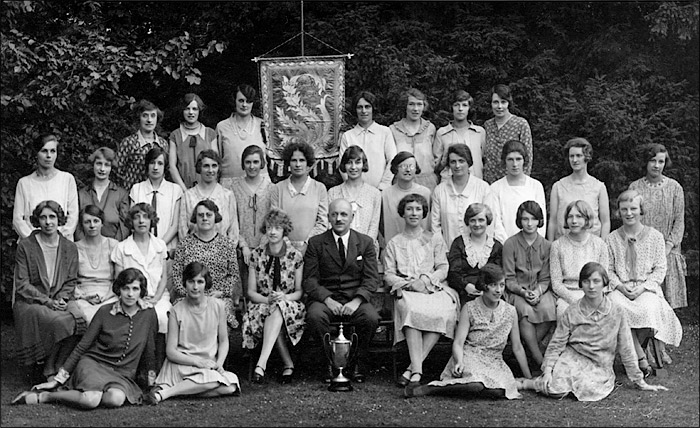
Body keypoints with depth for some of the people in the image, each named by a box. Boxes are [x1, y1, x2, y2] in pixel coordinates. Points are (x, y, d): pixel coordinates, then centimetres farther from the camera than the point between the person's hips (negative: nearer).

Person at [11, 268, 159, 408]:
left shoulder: (149, 314, 0)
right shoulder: (105, 312, -4)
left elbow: (148, 351, 10)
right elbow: (82, 346, 0)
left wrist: (151, 376, 3)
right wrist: (57, 379, -1)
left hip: (122, 374, 2)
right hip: (93, 363, -2)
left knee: (116, 399, -35)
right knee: (91, 400, -36)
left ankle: (67, 393, -14)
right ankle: (43, 396, -13)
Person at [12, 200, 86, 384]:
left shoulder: (70, 248, 10)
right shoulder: (25, 246, 0)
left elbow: (71, 282, 11)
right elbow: (22, 285, -5)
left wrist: (61, 299, -10)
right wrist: (47, 301, -16)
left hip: (60, 299, 3)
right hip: (29, 301, -3)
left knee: (79, 320, -30)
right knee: (60, 321, -33)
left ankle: (52, 369, -14)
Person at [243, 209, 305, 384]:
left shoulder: (295, 256, 1)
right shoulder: (256, 255, 4)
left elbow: (300, 291, 3)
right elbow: (251, 292, 4)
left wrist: (284, 297, -18)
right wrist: (267, 299, -17)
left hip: (289, 307, -1)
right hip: (262, 304, 1)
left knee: (277, 310, -38)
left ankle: (261, 363, -46)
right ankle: (288, 363, -30)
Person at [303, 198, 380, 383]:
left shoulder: (365, 242, 10)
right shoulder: (316, 243, 7)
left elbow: (372, 278, 2)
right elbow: (309, 280, 0)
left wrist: (356, 301, -17)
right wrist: (328, 299, -17)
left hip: (356, 299, 1)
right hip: (325, 298, 0)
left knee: (371, 317, -30)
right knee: (315, 315, -33)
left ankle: (357, 363, -7)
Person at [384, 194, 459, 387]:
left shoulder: (435, 238, 20)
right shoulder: (394, 243, 19)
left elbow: (443, 269, 9)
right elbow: (388, 276, 8)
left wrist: (425, 279, -10)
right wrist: (409, 284, -10)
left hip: (434, 289, 1)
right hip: (406, 291, 0)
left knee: (443, 312, -35)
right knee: (411, 309, -38)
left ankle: (413, 368, -34)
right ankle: (417, 369, -41)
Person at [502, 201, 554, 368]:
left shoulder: (546, 245, 6)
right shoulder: (510, 244, -2)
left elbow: (545, 278, 5)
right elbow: (509, 279, -3)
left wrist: (538, 291, -15)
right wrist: (523, 292, -17)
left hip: (540, 290, 2)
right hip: (517, 290, -2)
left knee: (549, 309, -30)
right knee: (525, 311, -33)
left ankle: (531, 346, -12)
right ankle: (538, 358, -26)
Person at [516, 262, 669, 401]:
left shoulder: (616, 312, -4)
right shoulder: (572, 312, -3)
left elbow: (626, 349, 2)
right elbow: (557, 343, -3)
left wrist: (640, 382, 4)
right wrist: (548, 370, -18)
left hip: (599, 366, 1)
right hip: (573, 358, -1)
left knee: (588, 389, -32)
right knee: (556, 389, -28)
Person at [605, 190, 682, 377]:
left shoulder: (655, 236, 7)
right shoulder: (612, 239, 11)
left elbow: (660, 269, 4)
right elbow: (608, 270, 8)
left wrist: (643, 287, -11)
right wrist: (620, 286, -11)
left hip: (647, 288, -1)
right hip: (620, 289, 1)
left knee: (648, 309, -35)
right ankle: (641, 357, -24)